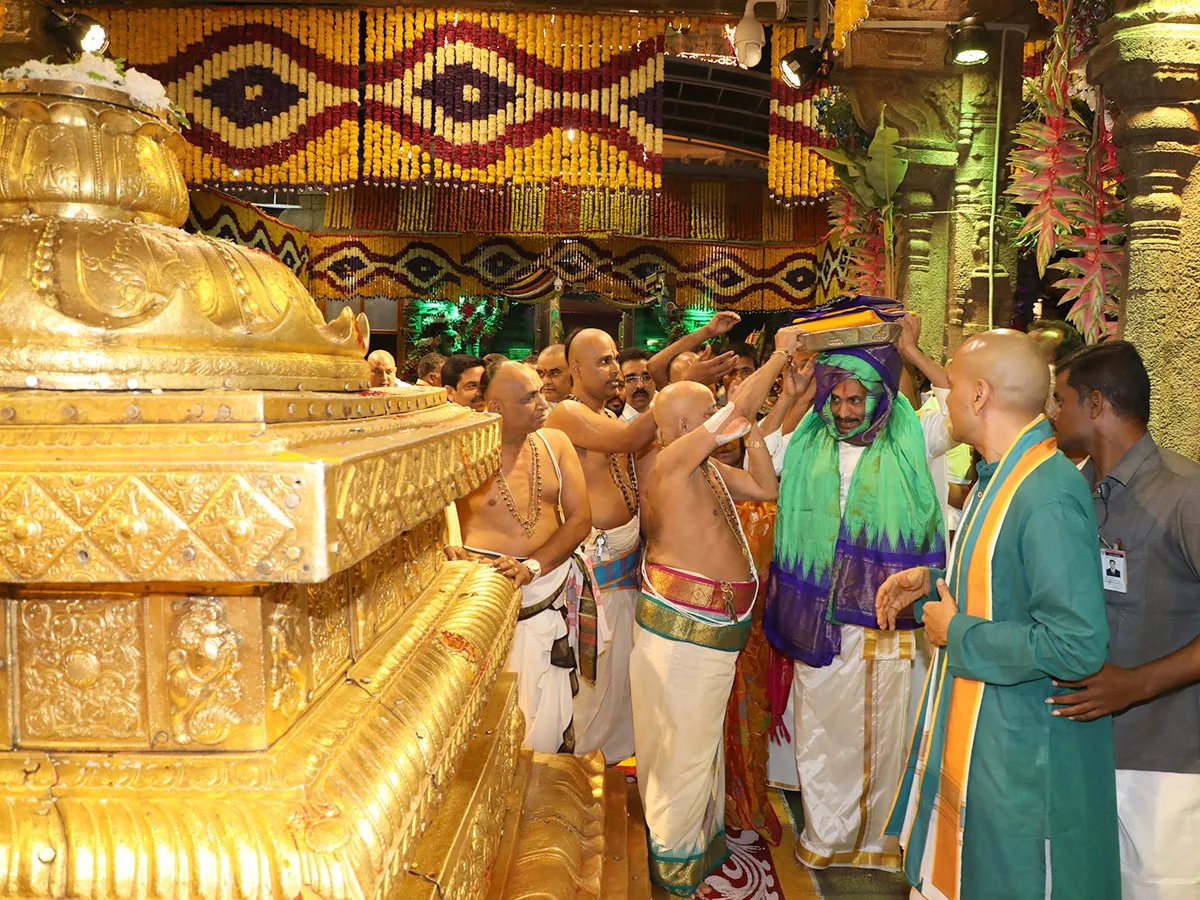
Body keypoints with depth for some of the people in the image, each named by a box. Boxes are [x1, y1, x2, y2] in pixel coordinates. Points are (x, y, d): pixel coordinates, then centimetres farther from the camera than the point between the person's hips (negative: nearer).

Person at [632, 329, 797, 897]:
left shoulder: (710, 470, 11)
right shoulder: (670, 462, -17)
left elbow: (766, 488, 12)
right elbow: (738, 410, -21)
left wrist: (751, 429, 5)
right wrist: (780, 357, -12)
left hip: (709, 627, 10)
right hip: (684, 630, -9)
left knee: (699, 737, 22)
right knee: (685, 743, 3)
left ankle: (699, 838, 38)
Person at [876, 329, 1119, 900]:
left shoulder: (1049, 498, -27)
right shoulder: (1000, 476, 6)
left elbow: (1077, 646, -30)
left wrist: (958, 633, -20)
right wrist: (931, 582, 5)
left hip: (1022, 753, -9)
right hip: (969, 729, 10)